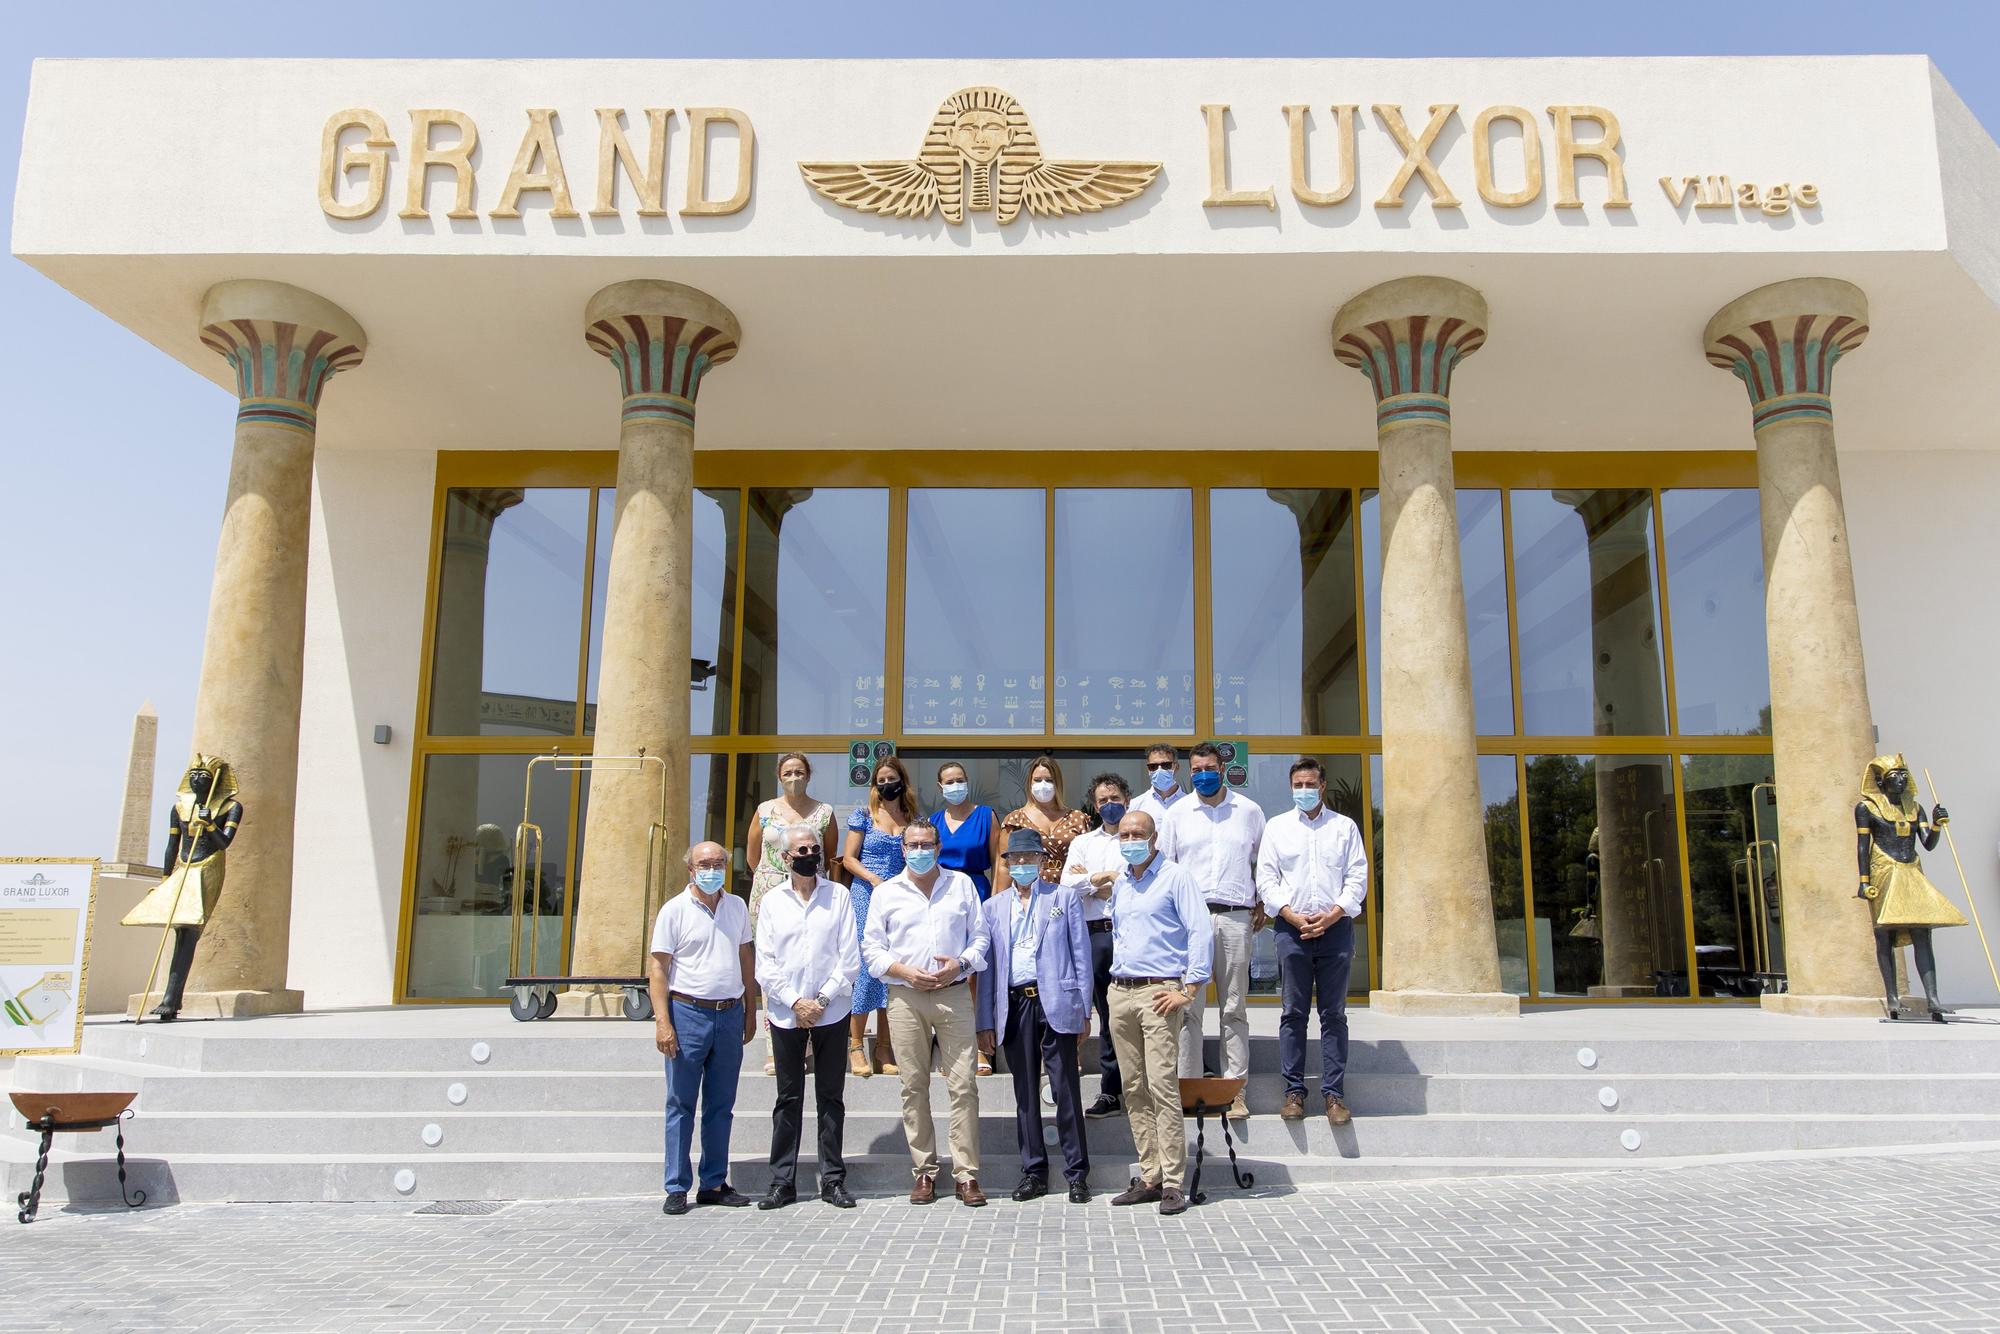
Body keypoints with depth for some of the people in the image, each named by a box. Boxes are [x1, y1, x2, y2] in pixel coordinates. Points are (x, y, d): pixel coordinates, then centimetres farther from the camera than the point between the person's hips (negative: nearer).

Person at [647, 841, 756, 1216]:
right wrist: (662, 1023, -14)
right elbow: (657, 968, -7)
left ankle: (714, 1184, 19)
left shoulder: (737, 907, 10)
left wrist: (750, 1012, 13)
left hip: (730, 1015, 4)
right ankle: (677, 1188, 9)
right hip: (688, 1013, -4)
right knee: (681, 1104, 2)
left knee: (721, 1106, 10)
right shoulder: (674, 910, -4)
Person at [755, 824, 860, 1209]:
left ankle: (833, 1180, 12)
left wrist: (823, 998, -8)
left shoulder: (838, 896, 3)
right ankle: (783, 1182, 13)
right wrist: (795, 1002, -8)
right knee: (788, 1099, 6)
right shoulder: (773, 902, 6)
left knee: (830, 1098, 5)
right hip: (786, 1013, 1)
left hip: (831, 1011, -1)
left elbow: (849, 958, 0)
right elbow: (765, 964, 2)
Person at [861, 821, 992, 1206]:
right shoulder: (886, 892, 9)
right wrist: (904, 971, -8)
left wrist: (960, 964, -8)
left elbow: (979, 936, 11)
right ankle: (924, 1171, 13)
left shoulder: (961, 885, 10)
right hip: (905, 997, 1)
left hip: (954, 995, 0)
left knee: (963, 1085, -5)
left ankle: (967, 1173, 1)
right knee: (914, 1087, 4)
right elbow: (871, 948, 7)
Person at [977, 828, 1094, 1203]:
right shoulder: (993, 907, 14)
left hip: (1055, 1002, -3)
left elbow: (1081, 954, 5)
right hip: (1014, 1004, 3)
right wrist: (985, 1021, 7)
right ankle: (1034, 1172, 16)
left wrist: (1084, 1007, -1)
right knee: (1025, 1092, 8)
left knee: (1066, 1089, -2)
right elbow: (987, 966, 12)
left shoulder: (1065, 897, 7)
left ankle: (1077, 1173, 7)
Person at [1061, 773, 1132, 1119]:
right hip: (1097, 932, 3)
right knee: (1107, 1013, 7)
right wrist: (1108, 876, -4)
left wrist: (1090, 882, -3)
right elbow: (1068, 882, 4)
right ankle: (1110, 1091, 12)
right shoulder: (1083, 842, 18)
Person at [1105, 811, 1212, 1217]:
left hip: (1159, 992, -7)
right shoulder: (1119, 885, 17)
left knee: (1163, 1087, -11)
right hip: (1120, 993, 7)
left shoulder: (1175, 878, -4)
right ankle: (1149, 1177, 13)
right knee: (1134, 1090, 7)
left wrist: (1188, 990, -14)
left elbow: (1201, 933, -10)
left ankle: (1172, 1183, -6)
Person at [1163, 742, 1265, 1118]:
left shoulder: (1249, 811, 9)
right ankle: (1188, 1085, 7)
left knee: (1235, 1008, 3)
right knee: (1188, 1006, -1)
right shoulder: (1177, 813, 9)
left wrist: (1261, 904, 9)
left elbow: (1261, 862, 18)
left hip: (1235, 917, 0)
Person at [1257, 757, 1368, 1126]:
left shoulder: (1345, 827, 11)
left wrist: (1332, 915, -8)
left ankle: (1334, 1094, 4)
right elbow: (1265, 878, 5)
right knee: (1293, 1012, 1)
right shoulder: (1277, 827, 11)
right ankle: (1294, 1091, 6)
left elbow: (1358, 877, 5)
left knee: (1334, 1013, 1)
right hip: (1292, 927, 0)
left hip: (1335, 927, 0)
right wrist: (1293, 916, -8)